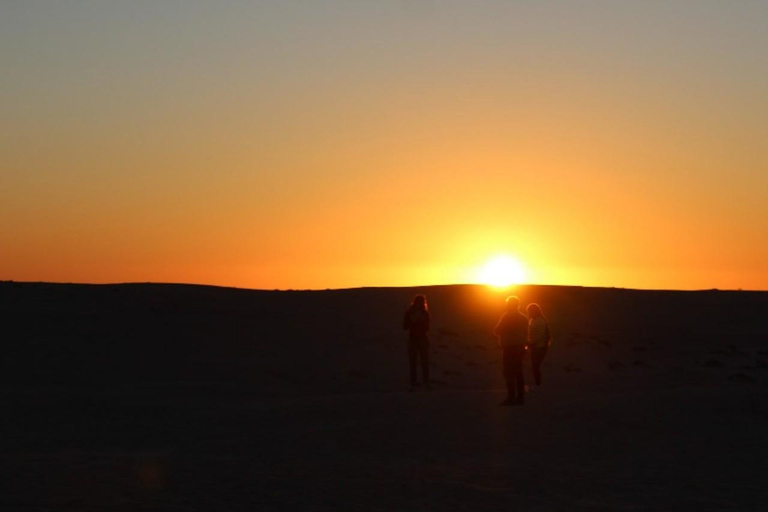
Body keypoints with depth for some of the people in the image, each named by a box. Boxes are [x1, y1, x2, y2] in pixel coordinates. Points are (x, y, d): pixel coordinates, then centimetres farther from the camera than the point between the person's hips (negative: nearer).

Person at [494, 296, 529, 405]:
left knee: (509, 374, -6)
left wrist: (496, 329, 10)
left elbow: (497, 331, -11)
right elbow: (526, 334, 16)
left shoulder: (507, 316, -10)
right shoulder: (523, 318, 13)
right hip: (520, 348, 7)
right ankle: (520, 397, 12)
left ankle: (511, 397, -11)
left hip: (509, 348, -7)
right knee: (518, 373, 12)